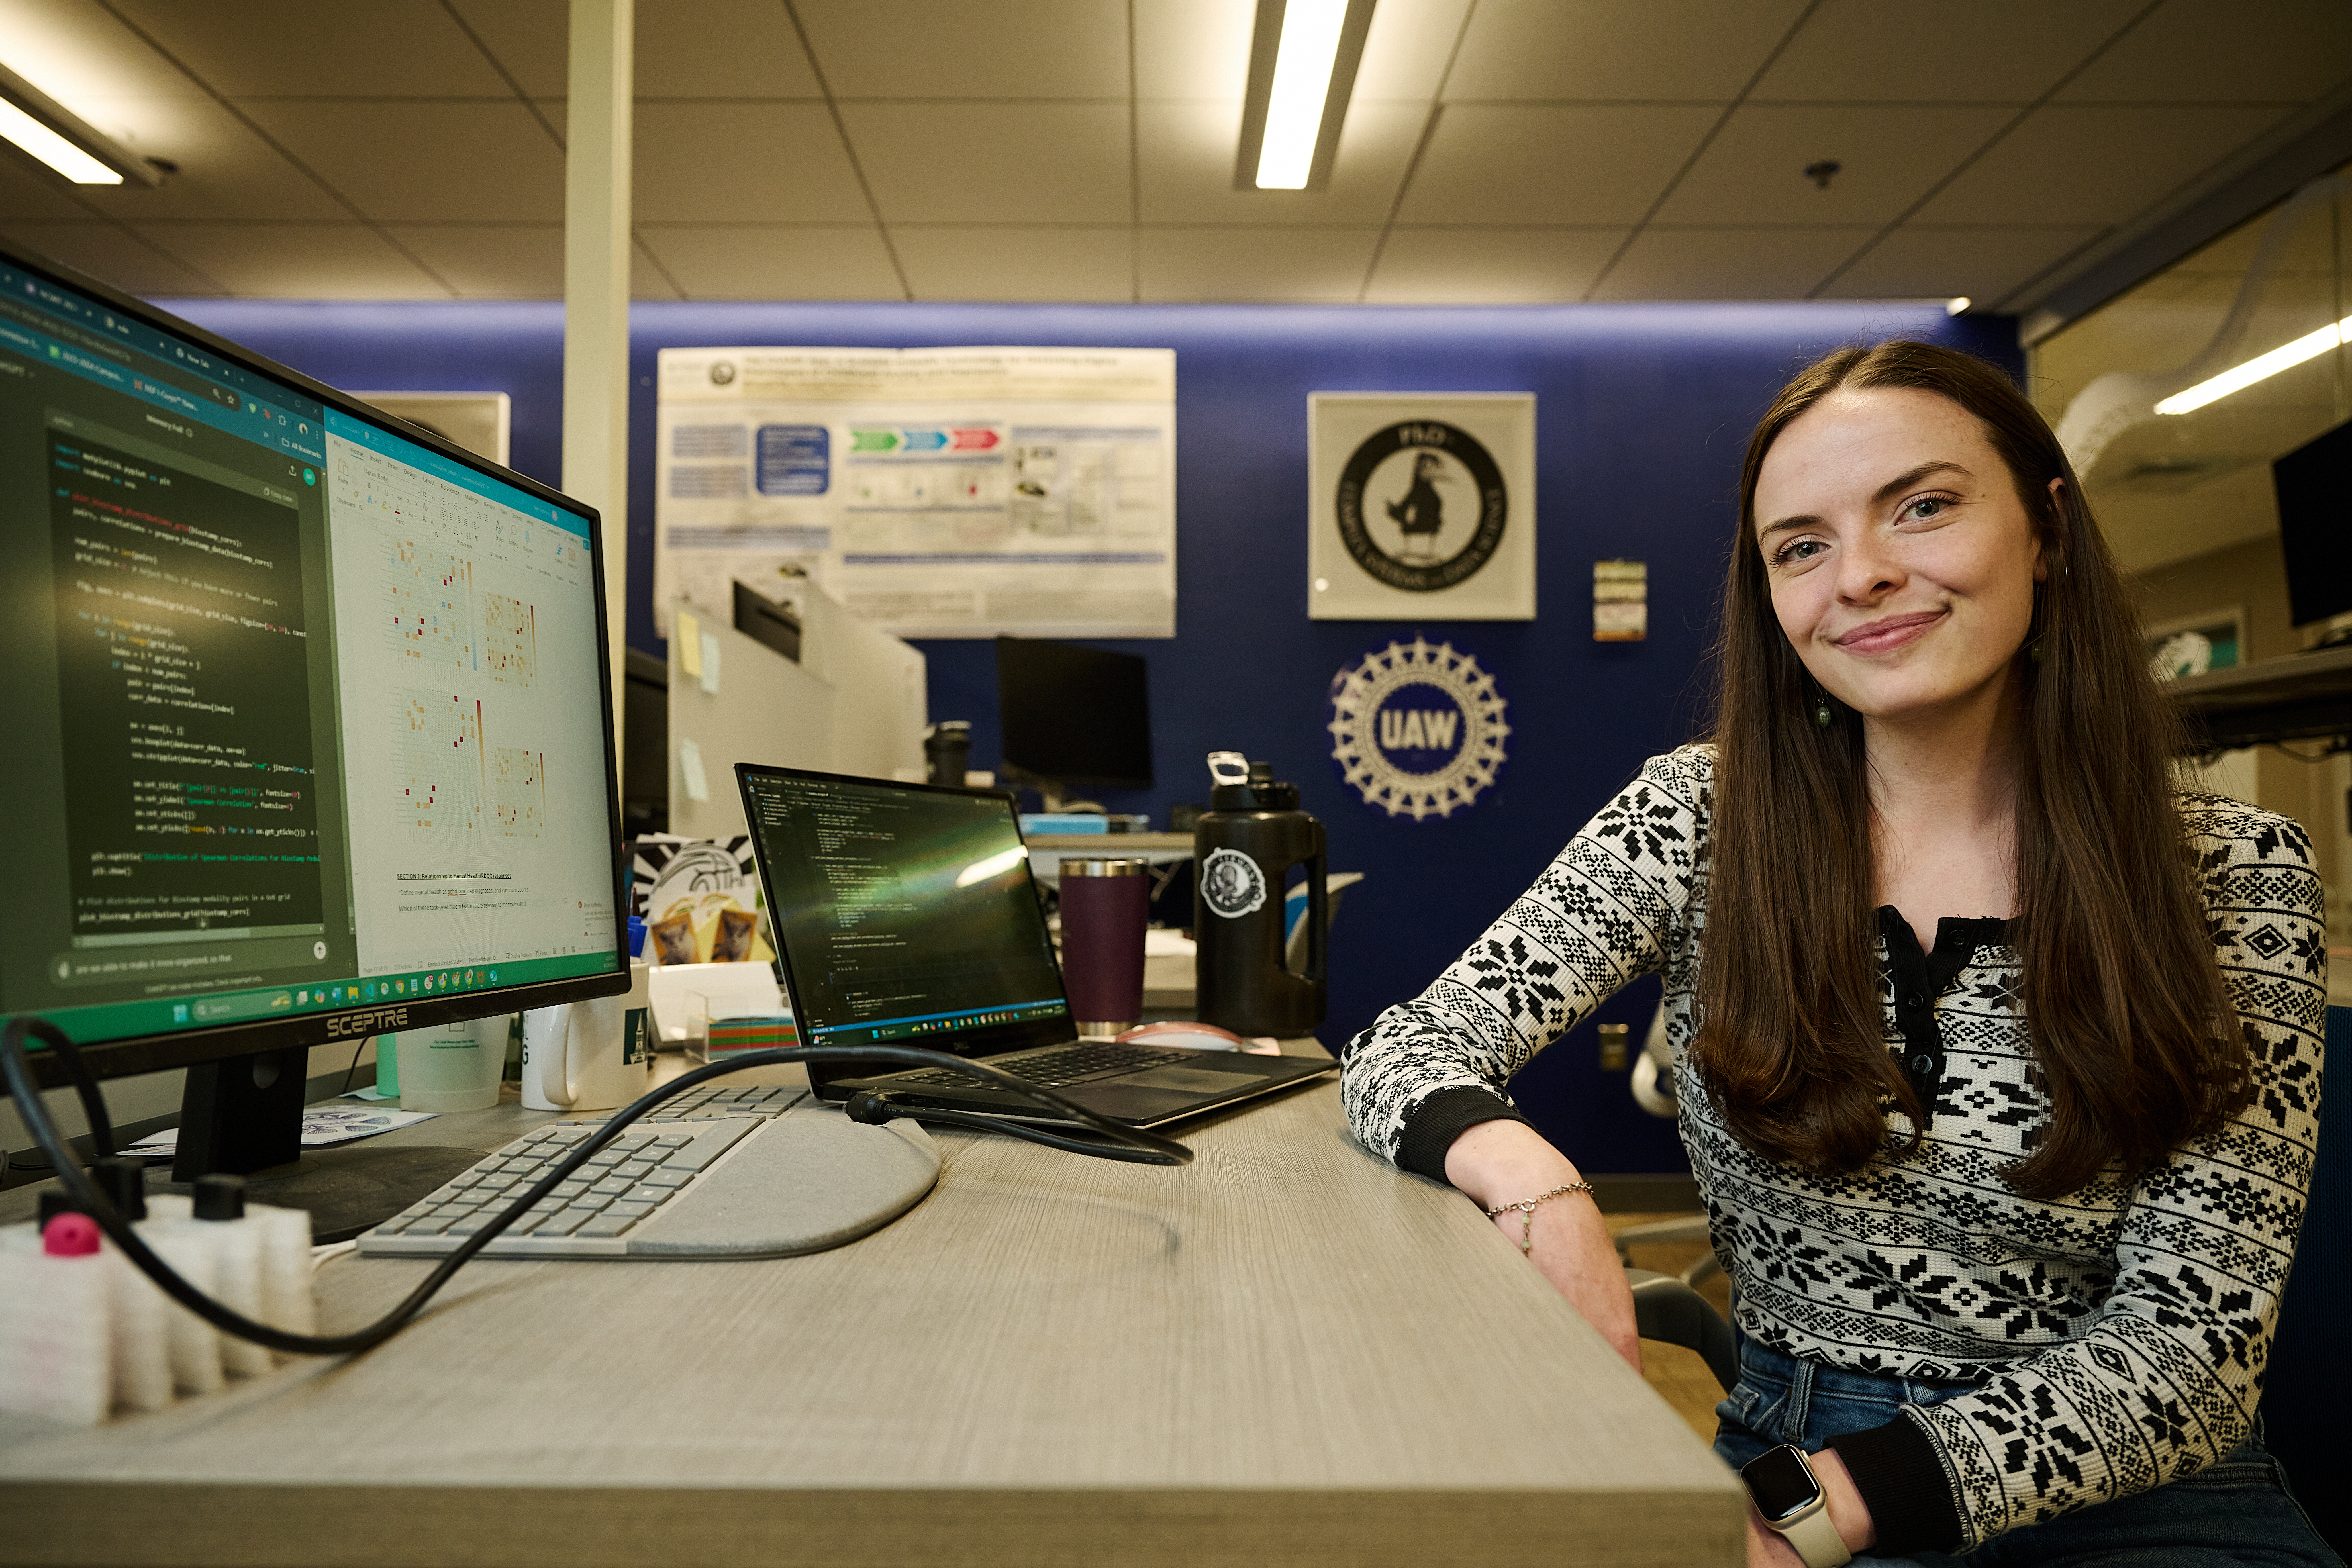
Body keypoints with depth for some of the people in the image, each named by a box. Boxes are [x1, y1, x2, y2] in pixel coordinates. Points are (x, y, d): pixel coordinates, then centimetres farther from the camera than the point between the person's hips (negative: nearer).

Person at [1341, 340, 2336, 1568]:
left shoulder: (2238, 875, -8)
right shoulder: (1697, 820, -7)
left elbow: (2191, 1332, -12)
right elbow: (1409, 1051, -10)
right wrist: (1531, 1179, -33)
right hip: (1779, 1455, -1)